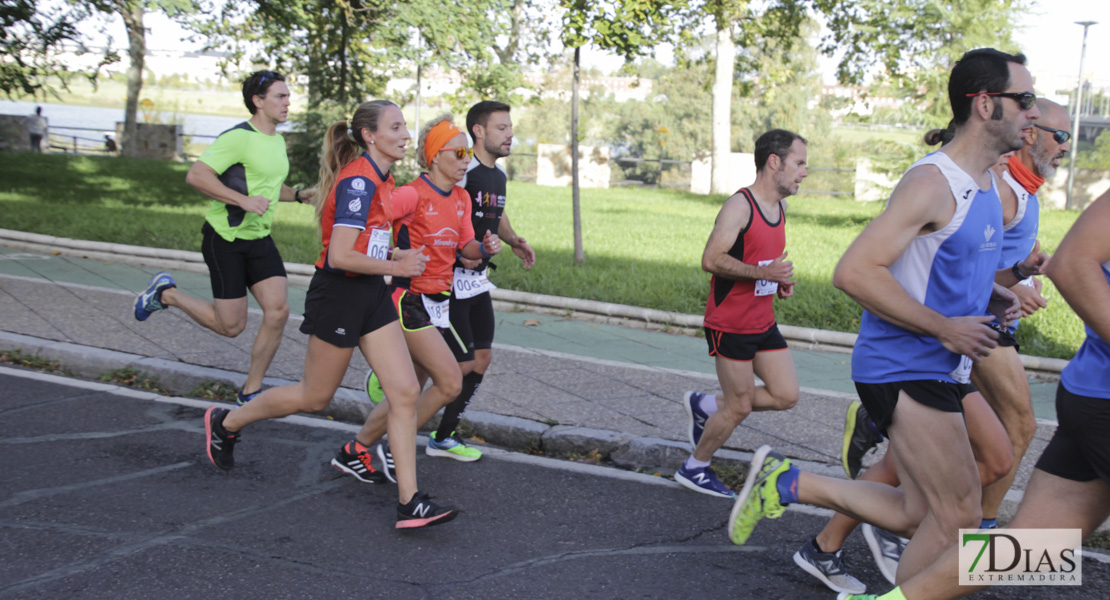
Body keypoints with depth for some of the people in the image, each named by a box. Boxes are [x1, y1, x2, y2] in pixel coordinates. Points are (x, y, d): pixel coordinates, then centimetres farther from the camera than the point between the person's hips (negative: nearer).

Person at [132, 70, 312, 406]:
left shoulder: (278, 141, 12)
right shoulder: (239, 138, -16)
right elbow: (196, 176, -23)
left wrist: (299, 196, 9)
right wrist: (243, 200, -28)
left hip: (260, 239, 7)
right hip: (225, 239, -7)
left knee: (278, 310, -9)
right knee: (231, 325, -2)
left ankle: (250, 393, 5)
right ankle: (166, 294, 23)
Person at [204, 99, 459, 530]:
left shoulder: (379, 181, 9)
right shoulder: (358, 180, -20)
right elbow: (340, 255, -26)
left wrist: (397, 254, 7)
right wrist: (398, 267, -17)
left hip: (370, 294, 9)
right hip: (338, 295, -8)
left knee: (406, 391, -2)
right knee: (315, 397, 9)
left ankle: (409, 502, 1)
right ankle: (225, 423, 33)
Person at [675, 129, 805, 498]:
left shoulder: (780, 207, 10)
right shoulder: (739, 205, -18)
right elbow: (711, 260, -24)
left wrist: (780, 281, 6)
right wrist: (764, 272, -29)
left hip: (763, 322, 8)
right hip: (731, 324, -8)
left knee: (786, 396, 6)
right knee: (739, 408, 0)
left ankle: (704, 406, 22)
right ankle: (694, 469, 22)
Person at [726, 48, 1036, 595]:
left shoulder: (986, 185, 13)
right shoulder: (933, 182, -18)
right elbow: (854, 272, -25)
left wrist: (993, 296, 7)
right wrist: (944, 328, -22)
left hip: (937, 370, 10)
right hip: (902, 369, -10)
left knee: (918, 516, 13)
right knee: (959, 513, -6)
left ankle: (784, 482, 21)